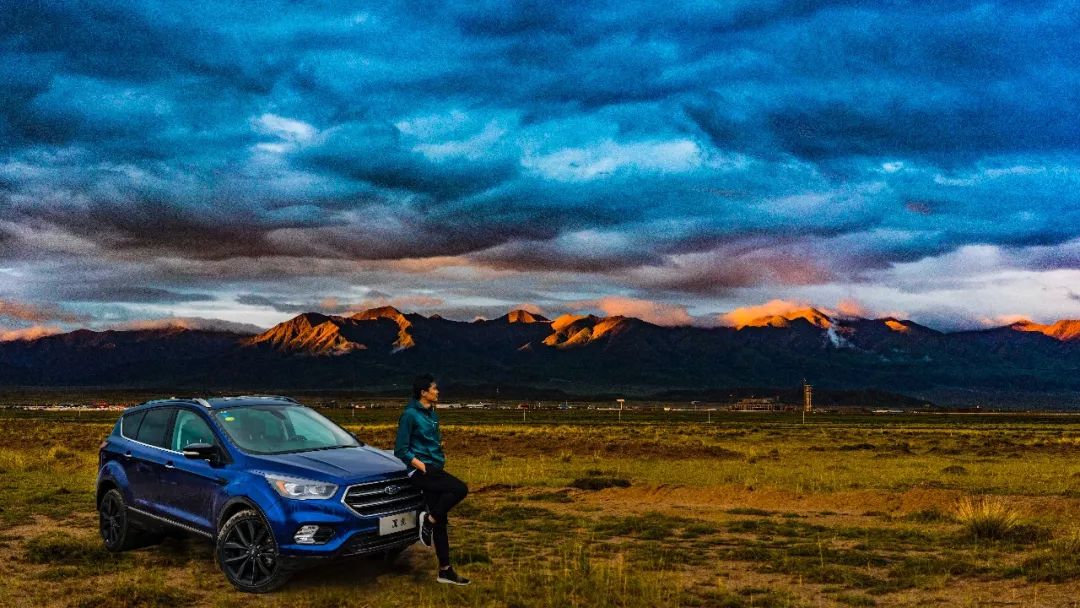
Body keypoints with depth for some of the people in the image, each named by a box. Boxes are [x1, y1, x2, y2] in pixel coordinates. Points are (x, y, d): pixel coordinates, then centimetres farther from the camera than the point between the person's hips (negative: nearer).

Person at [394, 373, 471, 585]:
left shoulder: (431, 414, 15)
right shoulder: (410, 414, -9)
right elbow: (401, 450, -11)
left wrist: (440, 462, 11)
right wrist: (421, 466, -16)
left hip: (434, 470, 8)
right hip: (420, 471, -8)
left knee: (440, 522, 5)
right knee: (460, 488, -26)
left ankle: (445, 570, 9)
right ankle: (429, 519, -9)